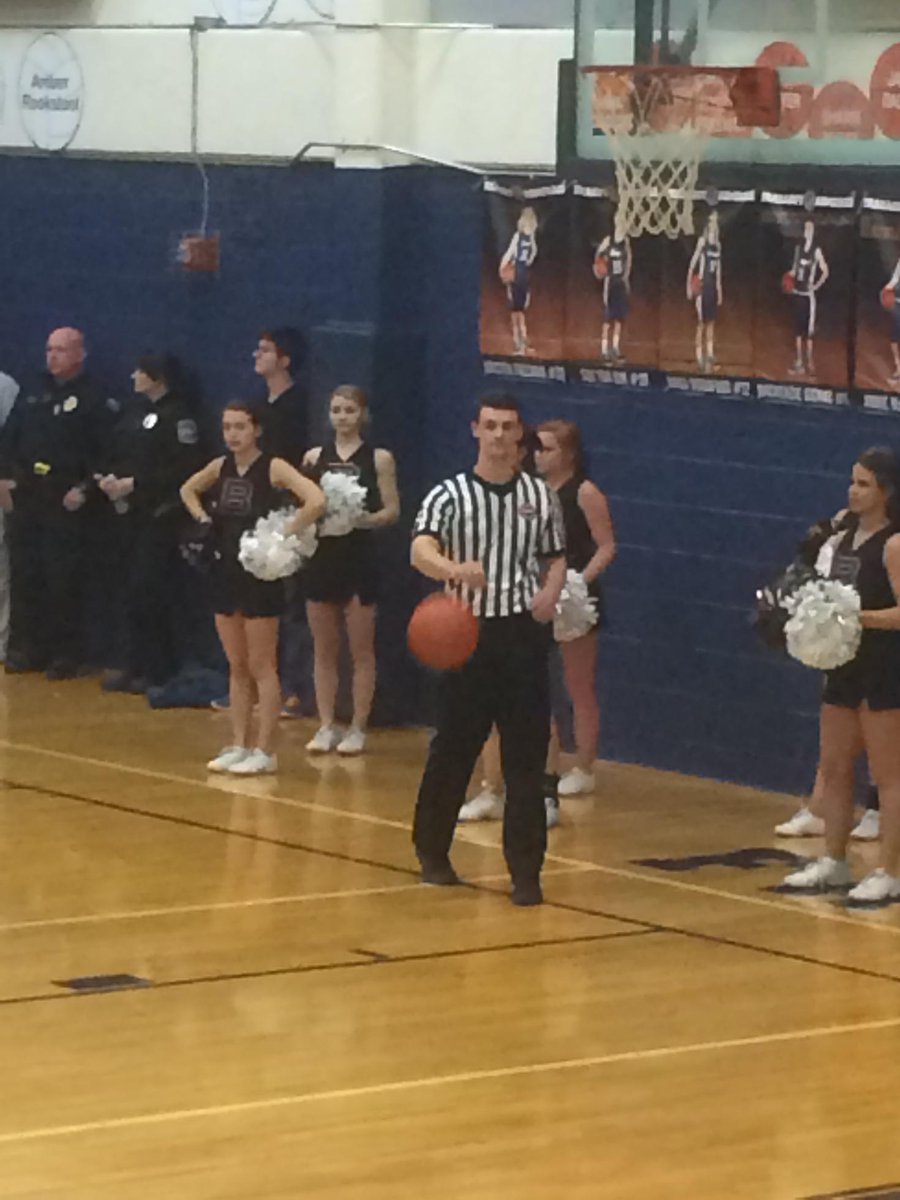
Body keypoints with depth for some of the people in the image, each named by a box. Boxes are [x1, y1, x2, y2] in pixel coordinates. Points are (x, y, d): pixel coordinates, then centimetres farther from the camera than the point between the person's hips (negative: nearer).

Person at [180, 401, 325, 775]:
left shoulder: (273, 468, -12)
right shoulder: (220, 467, 6)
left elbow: (316, 501, -26)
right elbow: (187, 490, 26)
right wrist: (203, 519, 10)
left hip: (261, 575, -6)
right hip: (226, 573, 6)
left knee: (261, 667, -1)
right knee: (237, 668, 11)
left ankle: (265, 751, 3)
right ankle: (239, 746, 16)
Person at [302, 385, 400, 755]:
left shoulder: (378, 458, -1)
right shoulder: (314, 457, 7)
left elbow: (392, 510, -4)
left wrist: (364, 519, -21)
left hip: (359, 558, -3)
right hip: (321, 556, 3)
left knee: (361, 650, 3)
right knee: (323, 650, 7)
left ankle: (357, 729, 8)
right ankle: (326, 727, 13)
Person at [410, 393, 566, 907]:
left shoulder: (540, 496, 7)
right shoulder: (450, 495, -3)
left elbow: (556, 558, 17)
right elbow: (421, 551, -19)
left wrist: (550, 593, -5)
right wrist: (456, 569, -41)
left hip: (524, 634, 2)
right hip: (468, 632, -2)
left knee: (527, 758, -2)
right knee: (454, 749, 7)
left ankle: (526, 872, 2)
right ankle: (433, 851, 26)